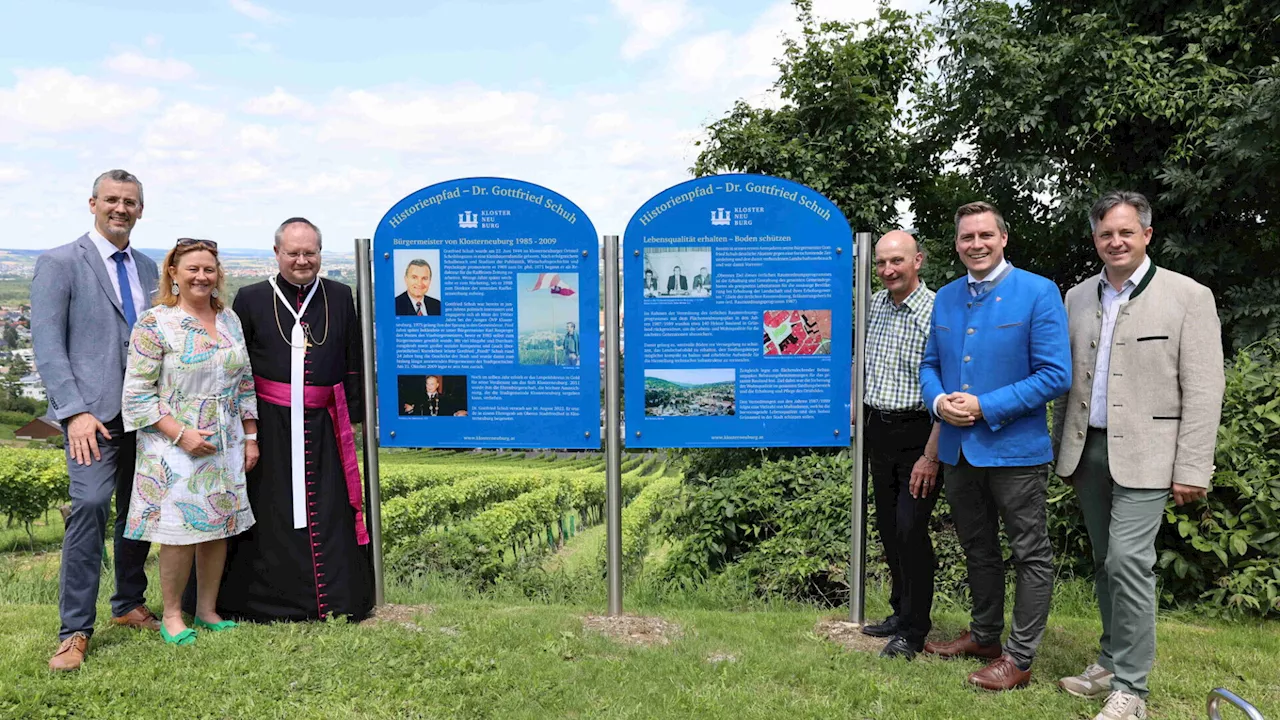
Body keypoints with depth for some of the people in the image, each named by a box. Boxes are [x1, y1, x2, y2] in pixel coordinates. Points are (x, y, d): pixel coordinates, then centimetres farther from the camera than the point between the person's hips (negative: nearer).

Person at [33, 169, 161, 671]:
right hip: (94, 413, -5)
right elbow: (48, 346, -6)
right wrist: (75, 411, -15)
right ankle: (75, 631, -6)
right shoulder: (59, 263, 0)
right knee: (90, 504, -17)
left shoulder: (147, 268, 15)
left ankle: (129, 605, 26)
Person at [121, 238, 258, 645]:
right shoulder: (155, 324, -8)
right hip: (175, 446, -5)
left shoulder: (230, 320, 9)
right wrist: (181, 434, -16)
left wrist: (250, 436, 9)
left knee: (219, 527, 9)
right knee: (180, 530, -1)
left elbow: (244, 383, 13)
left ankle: (207, 610, 23)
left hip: (225, 444, 5)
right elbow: (137, 393, -10)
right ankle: (171, 616, 16)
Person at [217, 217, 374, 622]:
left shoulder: (340, 297, 8)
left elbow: (353, 364, 11)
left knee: (329, 511, 5)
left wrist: (352, 417, 7)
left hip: (324, 426, 1)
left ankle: (339, 598, 16)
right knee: (272, 513, 3)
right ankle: (268, 600, 15)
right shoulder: (251, 300, 4)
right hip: (270, 427, -1)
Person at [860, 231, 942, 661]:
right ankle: (901, 612, 29)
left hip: (918, 434, -6)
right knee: (887, 528, 13)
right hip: (879, 429, 7)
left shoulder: (936, 313, -13)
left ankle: (912, 631, 8)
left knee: (910, 529, -7)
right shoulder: (873, 305, 7)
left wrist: (931, 457, -18)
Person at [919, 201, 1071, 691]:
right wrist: (938, 401, -8)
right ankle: (985, 635, 37)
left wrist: (985, 407, -20)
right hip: (957, 448, 6)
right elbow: (930, 364, 13)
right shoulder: (945, 298, 7)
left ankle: (1020, 658, 19)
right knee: (978, 550, 20)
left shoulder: (1038, 293, -10)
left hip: (1014, 448, -6)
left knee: (1030, 555, 7)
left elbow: (1056, 375, -15)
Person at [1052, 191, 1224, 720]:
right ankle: (1112, 662, 27)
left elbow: (1203, 391, -7)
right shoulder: (1078, 298, 10)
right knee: (1106, 563, 13)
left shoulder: (1188, 297, -4)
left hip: (1144, 453, -5)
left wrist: (1191, 469, -11)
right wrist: (1063, 451, 14)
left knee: (1128, 561, -11)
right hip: (1088, 451, 5)